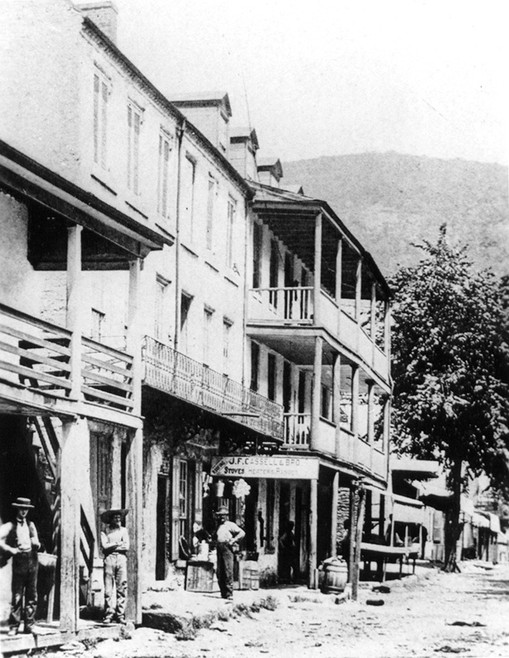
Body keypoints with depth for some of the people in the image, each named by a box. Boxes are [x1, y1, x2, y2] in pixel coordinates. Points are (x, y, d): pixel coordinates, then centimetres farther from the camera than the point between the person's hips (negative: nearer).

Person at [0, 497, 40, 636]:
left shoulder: (31, 525, 16)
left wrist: (36, 544, 1)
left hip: (32, 560, 4)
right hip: (19, 560, -4)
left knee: (32, 595, 3)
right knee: (17, 595, -6)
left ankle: (29, 624, 7)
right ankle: (14, 626, -3)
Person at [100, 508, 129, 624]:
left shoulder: (123, 530, 15)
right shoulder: (105, 531, 9)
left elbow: (126, 546, 3)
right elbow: (104, 546, -6)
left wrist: (111, 546, -1)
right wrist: (118, 543, -2)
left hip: (121, 558, 2)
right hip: (109, 559, -2)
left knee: (122, 588, -3)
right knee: (108, 589, -4)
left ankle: (120, 615, -1)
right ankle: (108, 615, -2)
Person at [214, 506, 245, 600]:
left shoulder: (230, 525, 2)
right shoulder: (218, 526, 21)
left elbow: (242, 533, -5)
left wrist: (233, 541, -12)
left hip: (227, 549, -6)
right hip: (219, 549, 6)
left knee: (228, 572, -11)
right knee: (219, 572, 2)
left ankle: (229, 593, -11)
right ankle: (223, 593, 6)